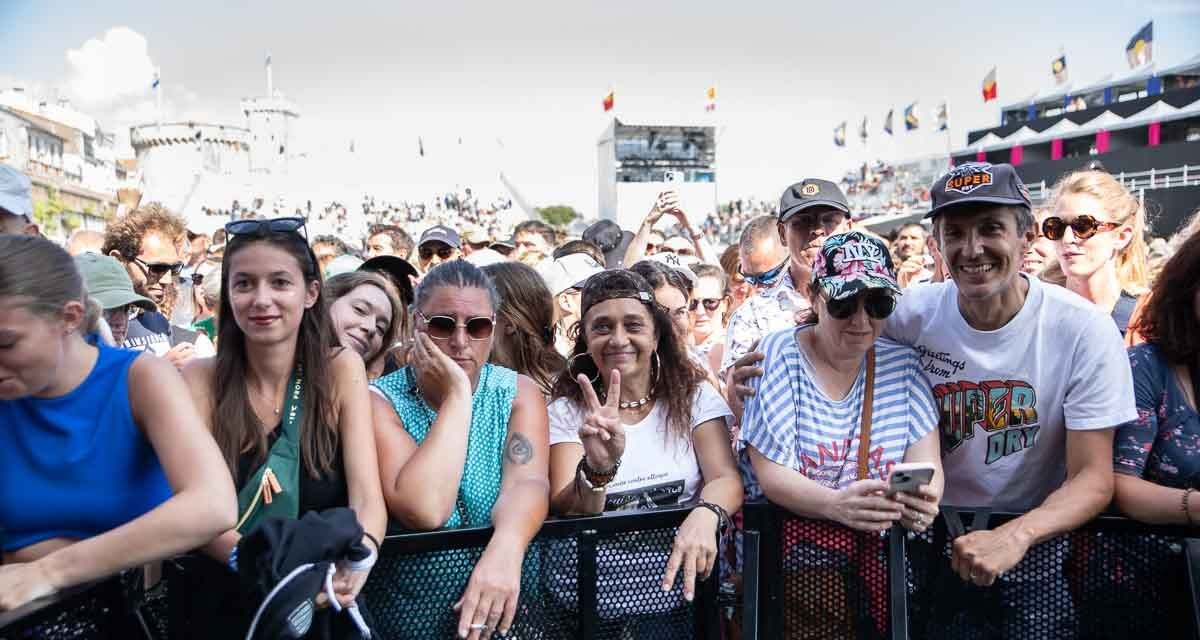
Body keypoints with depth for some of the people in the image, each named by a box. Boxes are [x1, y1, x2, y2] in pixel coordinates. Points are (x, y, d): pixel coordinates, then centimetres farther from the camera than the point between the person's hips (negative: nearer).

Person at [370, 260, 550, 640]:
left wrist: (505, 548, -33)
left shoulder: (519, 392, 1)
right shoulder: (381, 401, -6)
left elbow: (526, 482, -14)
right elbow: (424, 511, -19)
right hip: (414, 602, -1)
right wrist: (457, 396, -16)